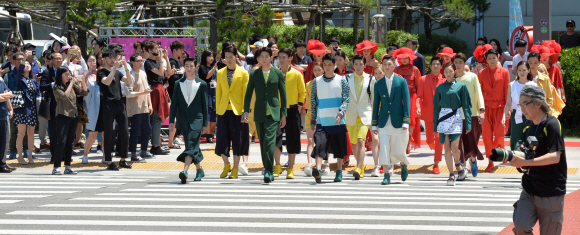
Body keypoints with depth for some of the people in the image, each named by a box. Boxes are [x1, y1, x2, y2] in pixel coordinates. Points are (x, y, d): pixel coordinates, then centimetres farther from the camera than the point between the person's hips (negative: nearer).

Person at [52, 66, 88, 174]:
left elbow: (84, 92, 10)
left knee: (70, 142, 8)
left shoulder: (73, 86, 12)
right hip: (63, 116, -6)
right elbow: (64, 96, -22)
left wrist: (82, 80, -2)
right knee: (61, 142, -12)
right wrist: (72, 83, -17)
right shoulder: (57, 88, -6)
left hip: (74, 116, 6)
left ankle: (67, 167, 13)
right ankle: (56, 167, -10)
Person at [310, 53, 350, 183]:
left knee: (339, 147, 7)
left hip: (337, 121, 0)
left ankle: (339, 172, 20)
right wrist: (312, 120, 8)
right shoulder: (317, 81, 8)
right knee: (320, 144, -17)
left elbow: (346, 99, -3)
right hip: (322, 121, 1)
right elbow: (313, 101, 12)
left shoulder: (341, 80, 3)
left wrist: (340, 114, -19)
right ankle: (317, 171, -30)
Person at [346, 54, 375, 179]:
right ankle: (361, 164, 32)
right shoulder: (347, 79, 5)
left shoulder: (371, 79, 3)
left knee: (361, 141, -18)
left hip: (365, 115, -2)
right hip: (351, 115, 2)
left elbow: (374, 98, 10)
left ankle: (358, 169, -23)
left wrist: (375, 116, 10)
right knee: (354, 144, 11)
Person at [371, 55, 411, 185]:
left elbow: (407, 102, -2)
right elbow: (376, 104, 10)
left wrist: (406, 121, -10)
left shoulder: (401, 81, 0)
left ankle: (403, 165, 37)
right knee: (384, 148, -8)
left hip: (398, 121, -2)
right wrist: (374, 124, 6)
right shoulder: (378, 84, 6)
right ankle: (387, 175, -4)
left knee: (398, 150, 5)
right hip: (384, 121, 2)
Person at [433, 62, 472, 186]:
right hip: (443, 119, 2)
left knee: (454, 148, -9)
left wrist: (468, 123, -3)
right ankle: (451, 175, 4)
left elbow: (466, 105, 3)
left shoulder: (461, 86, 3)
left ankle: (458, 165, 21)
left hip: (456, 118, -2)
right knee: (447, 148, -2)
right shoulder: (440, 88, 8)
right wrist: (435, 125, 7)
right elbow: (436, 106, 11)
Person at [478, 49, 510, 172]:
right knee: (487, 134, -5)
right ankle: (490, 161, 3)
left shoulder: (504, 72, 0)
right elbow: (479, 91, 9)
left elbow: (507, 92, 1)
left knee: (499, 133, -5)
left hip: (500, 107, -1)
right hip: (487, 107, 1)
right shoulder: (482, 73, 5)